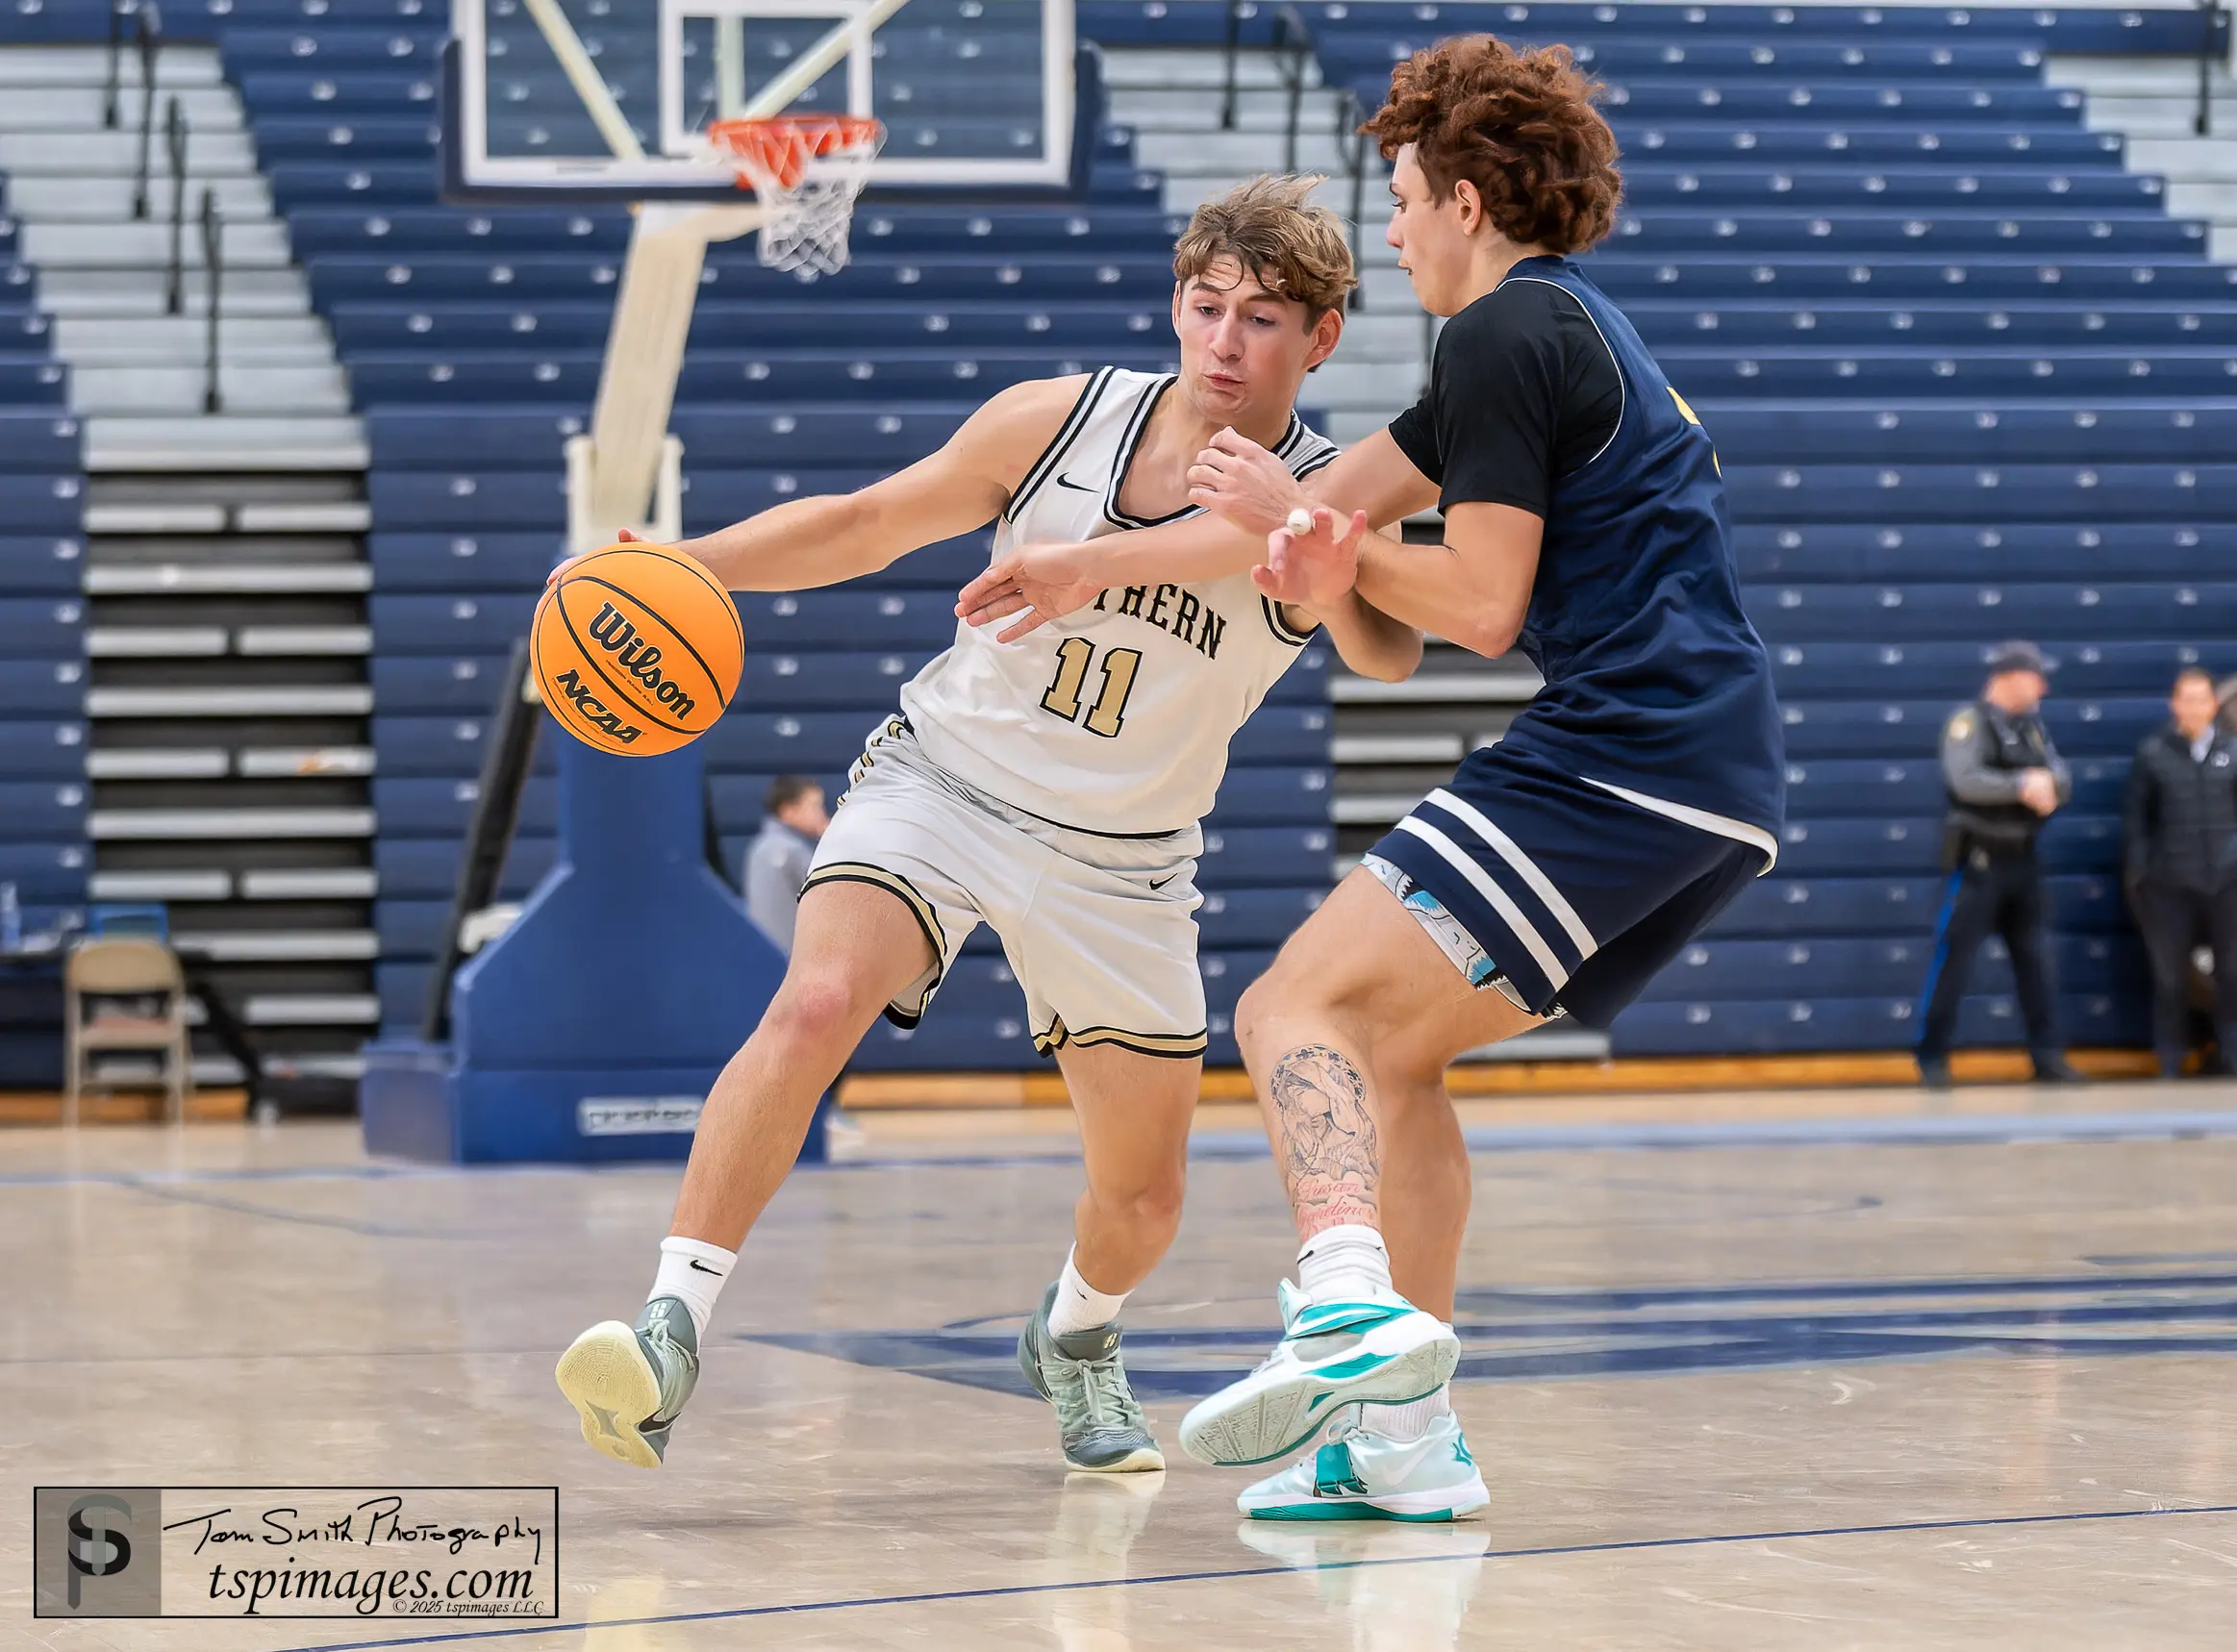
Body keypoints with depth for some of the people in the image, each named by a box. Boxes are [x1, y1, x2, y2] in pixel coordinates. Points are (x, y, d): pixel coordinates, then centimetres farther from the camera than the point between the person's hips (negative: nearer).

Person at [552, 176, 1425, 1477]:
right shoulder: (1058, 421, -9)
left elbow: (1387, 653, -33)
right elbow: (863, 527, 2)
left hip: (1121, 864, 1)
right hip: (939, 781, -1)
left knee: (1144, 1194, 7)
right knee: (817, 1004, -29)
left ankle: (1077, 1339, 43)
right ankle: (674, 1332, -29)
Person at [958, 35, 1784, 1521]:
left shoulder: (1507, 333, -5)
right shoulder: (1572, 331, 26)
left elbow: (1482, 603, -11)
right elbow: (1335, 501, 32)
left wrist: (1300, 532, 3)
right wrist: (1093, 565, 35)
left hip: (1618, 762, -10)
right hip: (1727, 799, 10)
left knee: (1302, 1007, -14)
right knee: (1392, 1046, 17)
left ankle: (1352, 1307, -38)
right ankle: (1406, 1430, 13)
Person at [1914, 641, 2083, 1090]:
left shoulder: (2032, 725, 13)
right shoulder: (1969, 722, -9)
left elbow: (2062, 779, 7)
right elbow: (1964, 780, -23)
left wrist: (2047, 783, -16)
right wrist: (2022, 785, -22)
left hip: (2022, 858, 7)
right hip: (1980, 859, -7)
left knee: (2033, 959, 8)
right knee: (1954, 957, -6)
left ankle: (2047, 1057, 11)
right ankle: (1932, 1058, 1)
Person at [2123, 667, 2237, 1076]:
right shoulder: (2153, 753, 0)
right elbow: (2136, 816, 3)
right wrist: (2137, 870, -1)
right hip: (2170, 883, -1)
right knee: (2170, 977, 4)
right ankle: (2170, 1066, 13)